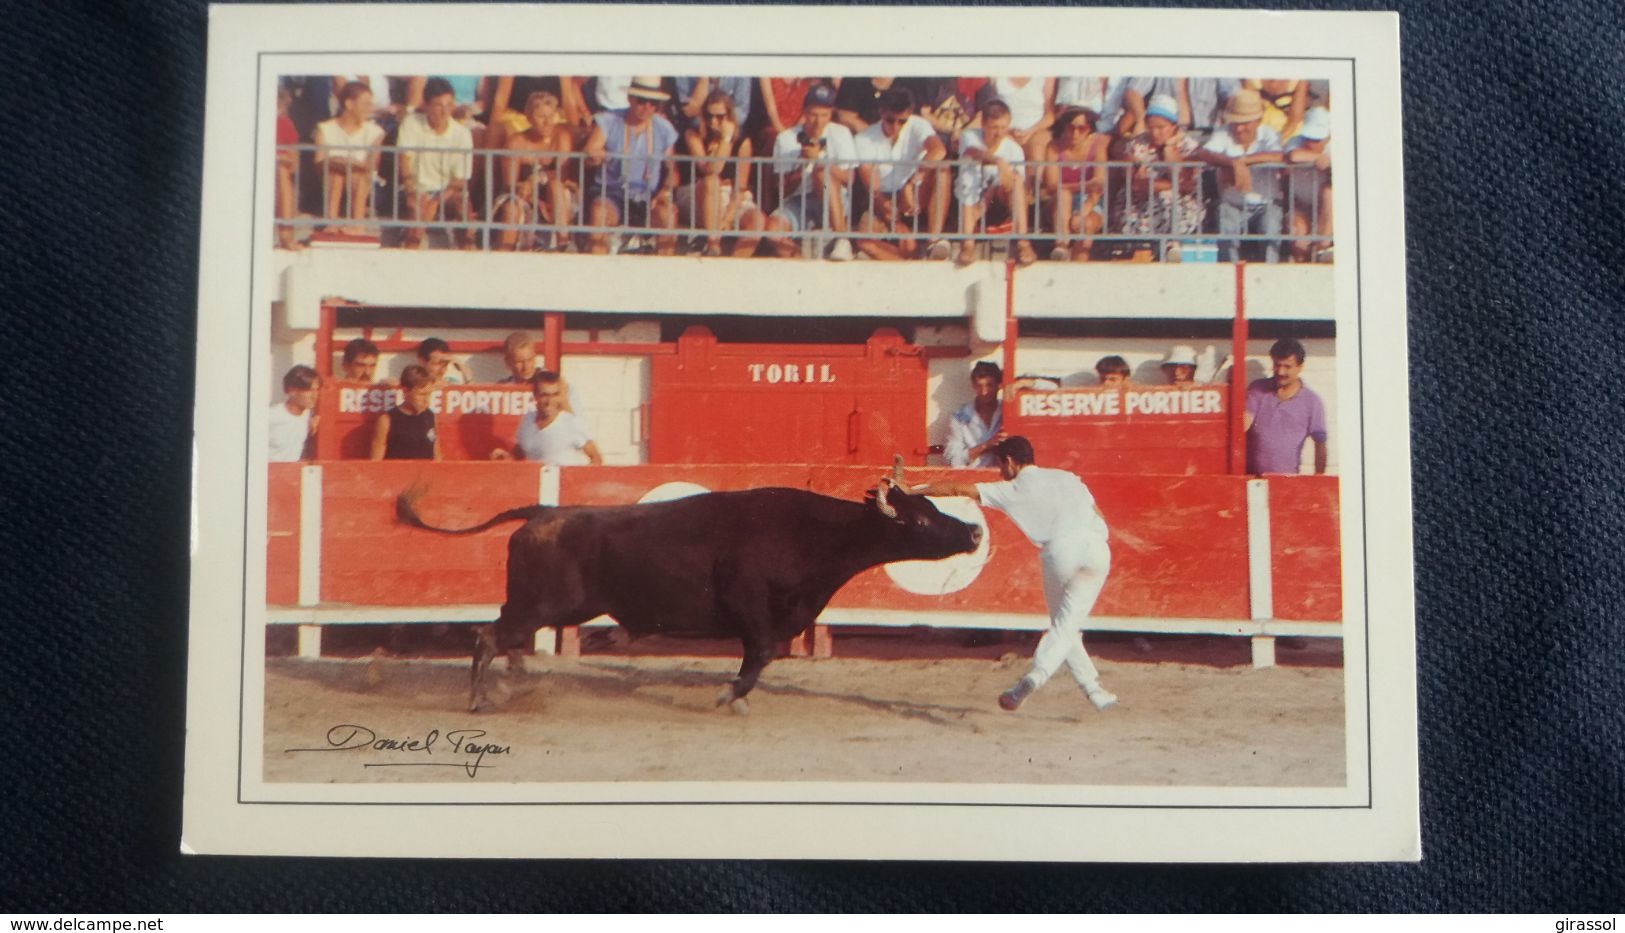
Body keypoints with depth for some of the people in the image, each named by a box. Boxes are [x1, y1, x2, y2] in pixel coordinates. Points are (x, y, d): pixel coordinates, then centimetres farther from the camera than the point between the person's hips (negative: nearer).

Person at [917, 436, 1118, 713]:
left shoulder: (1012, 490, 15)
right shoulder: (1067, 477, 26)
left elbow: (957, 488, 16)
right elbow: (1100, 518, 21)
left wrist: (914, 491, 25)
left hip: (1060, 551, -3)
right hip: (1096, 547, 3)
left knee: (1063, 623, 18)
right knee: (1067, 624, 7)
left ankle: (1092, 688, 8)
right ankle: (1037, 675, -12)